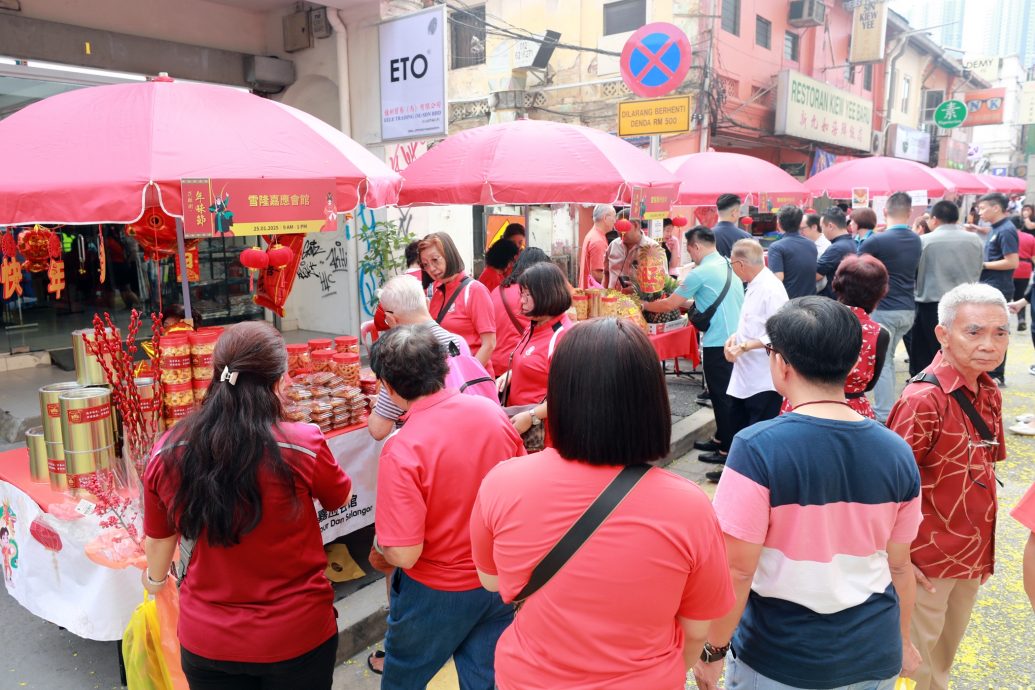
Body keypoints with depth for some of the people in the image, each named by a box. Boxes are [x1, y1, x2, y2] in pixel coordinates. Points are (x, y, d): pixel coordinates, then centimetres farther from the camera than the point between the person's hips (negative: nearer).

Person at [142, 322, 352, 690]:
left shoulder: (167, 454, -14)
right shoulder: (303, 446, -24)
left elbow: (159, 539, 4)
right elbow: (339, 499, -2)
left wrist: (155, 578, 26)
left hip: (205, 641, 2)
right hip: (297, 635, -2)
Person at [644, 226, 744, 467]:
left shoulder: (700, 273, -14)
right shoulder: (728, 266, 11)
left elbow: (670, 304, -7)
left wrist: (646, 305, 9)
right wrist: (687, 302, 22)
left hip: (718, 343, -8)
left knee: (721, 396, 0)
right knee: (726, 393, 18)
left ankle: (727, 450, 9)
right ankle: (721, 438, 29)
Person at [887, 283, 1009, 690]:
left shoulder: (989, 395, 0)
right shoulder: (924, 400, -24)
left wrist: (982, 549, 12)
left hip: (972, 554, 7)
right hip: (928, 559, -7)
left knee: (944, 653, 25)